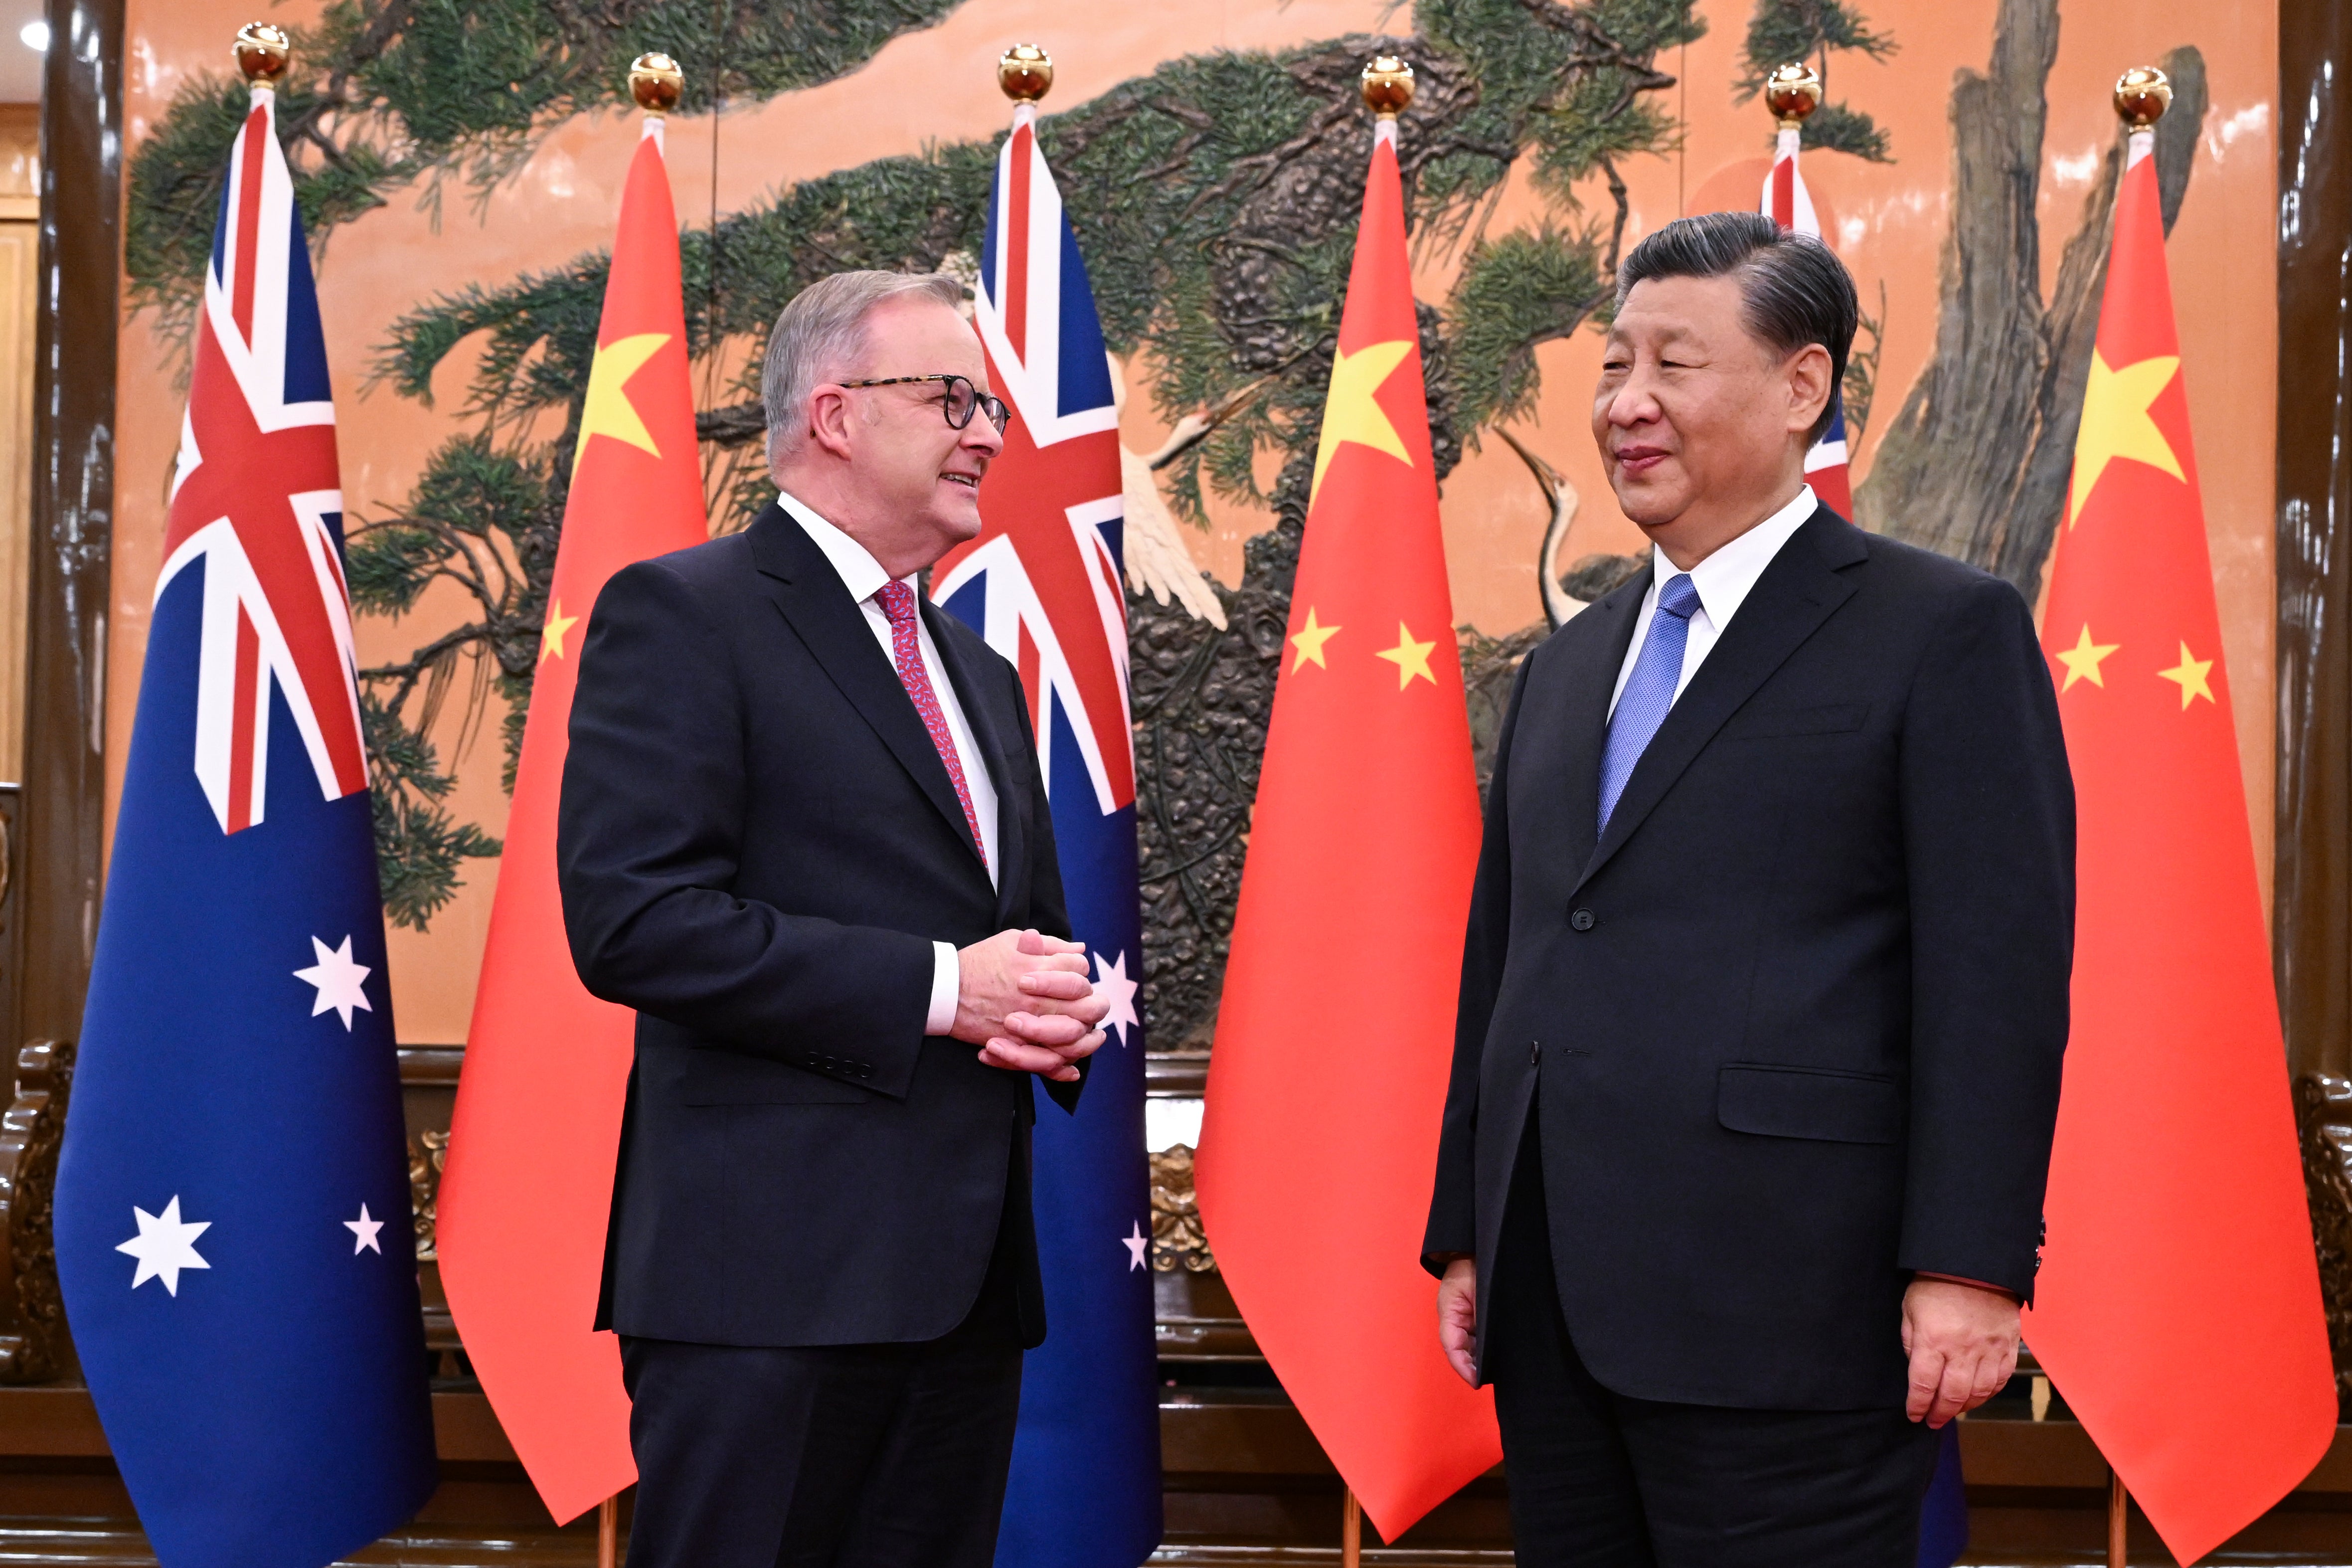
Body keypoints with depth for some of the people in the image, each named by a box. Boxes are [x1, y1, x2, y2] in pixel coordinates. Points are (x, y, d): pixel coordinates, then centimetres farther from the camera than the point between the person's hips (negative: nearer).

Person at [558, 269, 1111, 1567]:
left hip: (966, 1273, 8)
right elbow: (633, 919, -15)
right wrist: (937, 988, -16)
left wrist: (1056, 1015, 4)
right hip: (772, 1271, -8)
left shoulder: (982, 674, 22)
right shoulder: (682, 615, -4)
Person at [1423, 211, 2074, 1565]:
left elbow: (1998, 970, -9)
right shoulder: (1569, 668, 19)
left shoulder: (1946, 632, -2)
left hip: (1782, 1308, -6)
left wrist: (1969, 1264, -15)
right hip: (1554, 1306, 7)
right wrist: (1465, 1235, 16)